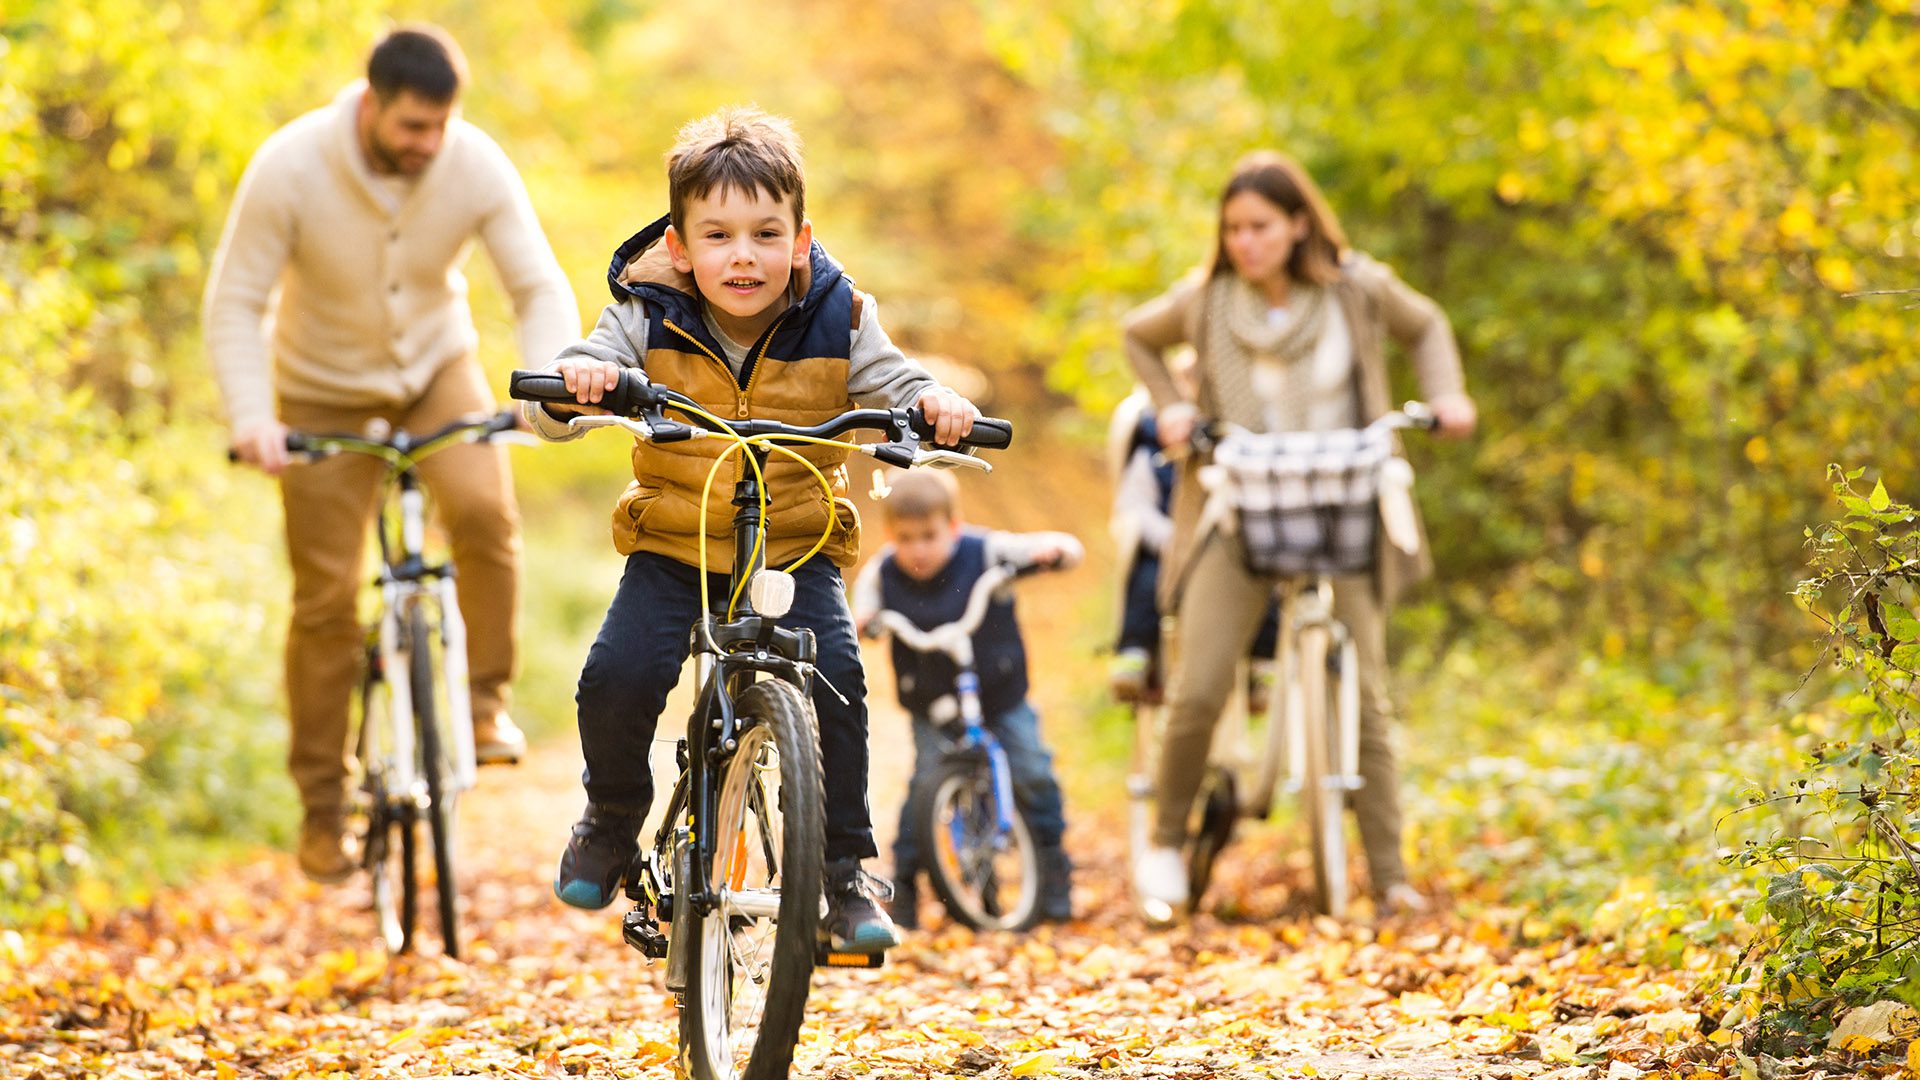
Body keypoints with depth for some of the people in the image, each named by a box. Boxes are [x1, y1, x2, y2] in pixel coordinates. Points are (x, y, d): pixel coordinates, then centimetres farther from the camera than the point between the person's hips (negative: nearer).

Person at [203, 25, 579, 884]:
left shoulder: (475, 166, -21)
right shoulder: (290, 169, -26)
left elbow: (540, 287, -18)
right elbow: (235, 304, -21)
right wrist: (250, 416, -35)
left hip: (436, 368, 1)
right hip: (325, 393, -1)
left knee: (484, 510, -29)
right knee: (326, 602, -2)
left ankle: (485, 702, -8)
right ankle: (322, 811, 12)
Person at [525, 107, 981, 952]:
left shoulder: (835, 321, -6)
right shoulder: (648, 318, -9)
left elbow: (894, 390, -3)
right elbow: (547, 411, -12)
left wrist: (937, 406, -27)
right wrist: (574, 380, -36)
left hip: (798, 547, 0)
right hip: (672, 547, 0)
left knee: (834, 678, -23)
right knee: (616, 677, -20)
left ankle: (845, 868, -6)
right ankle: (612, 820, 12)